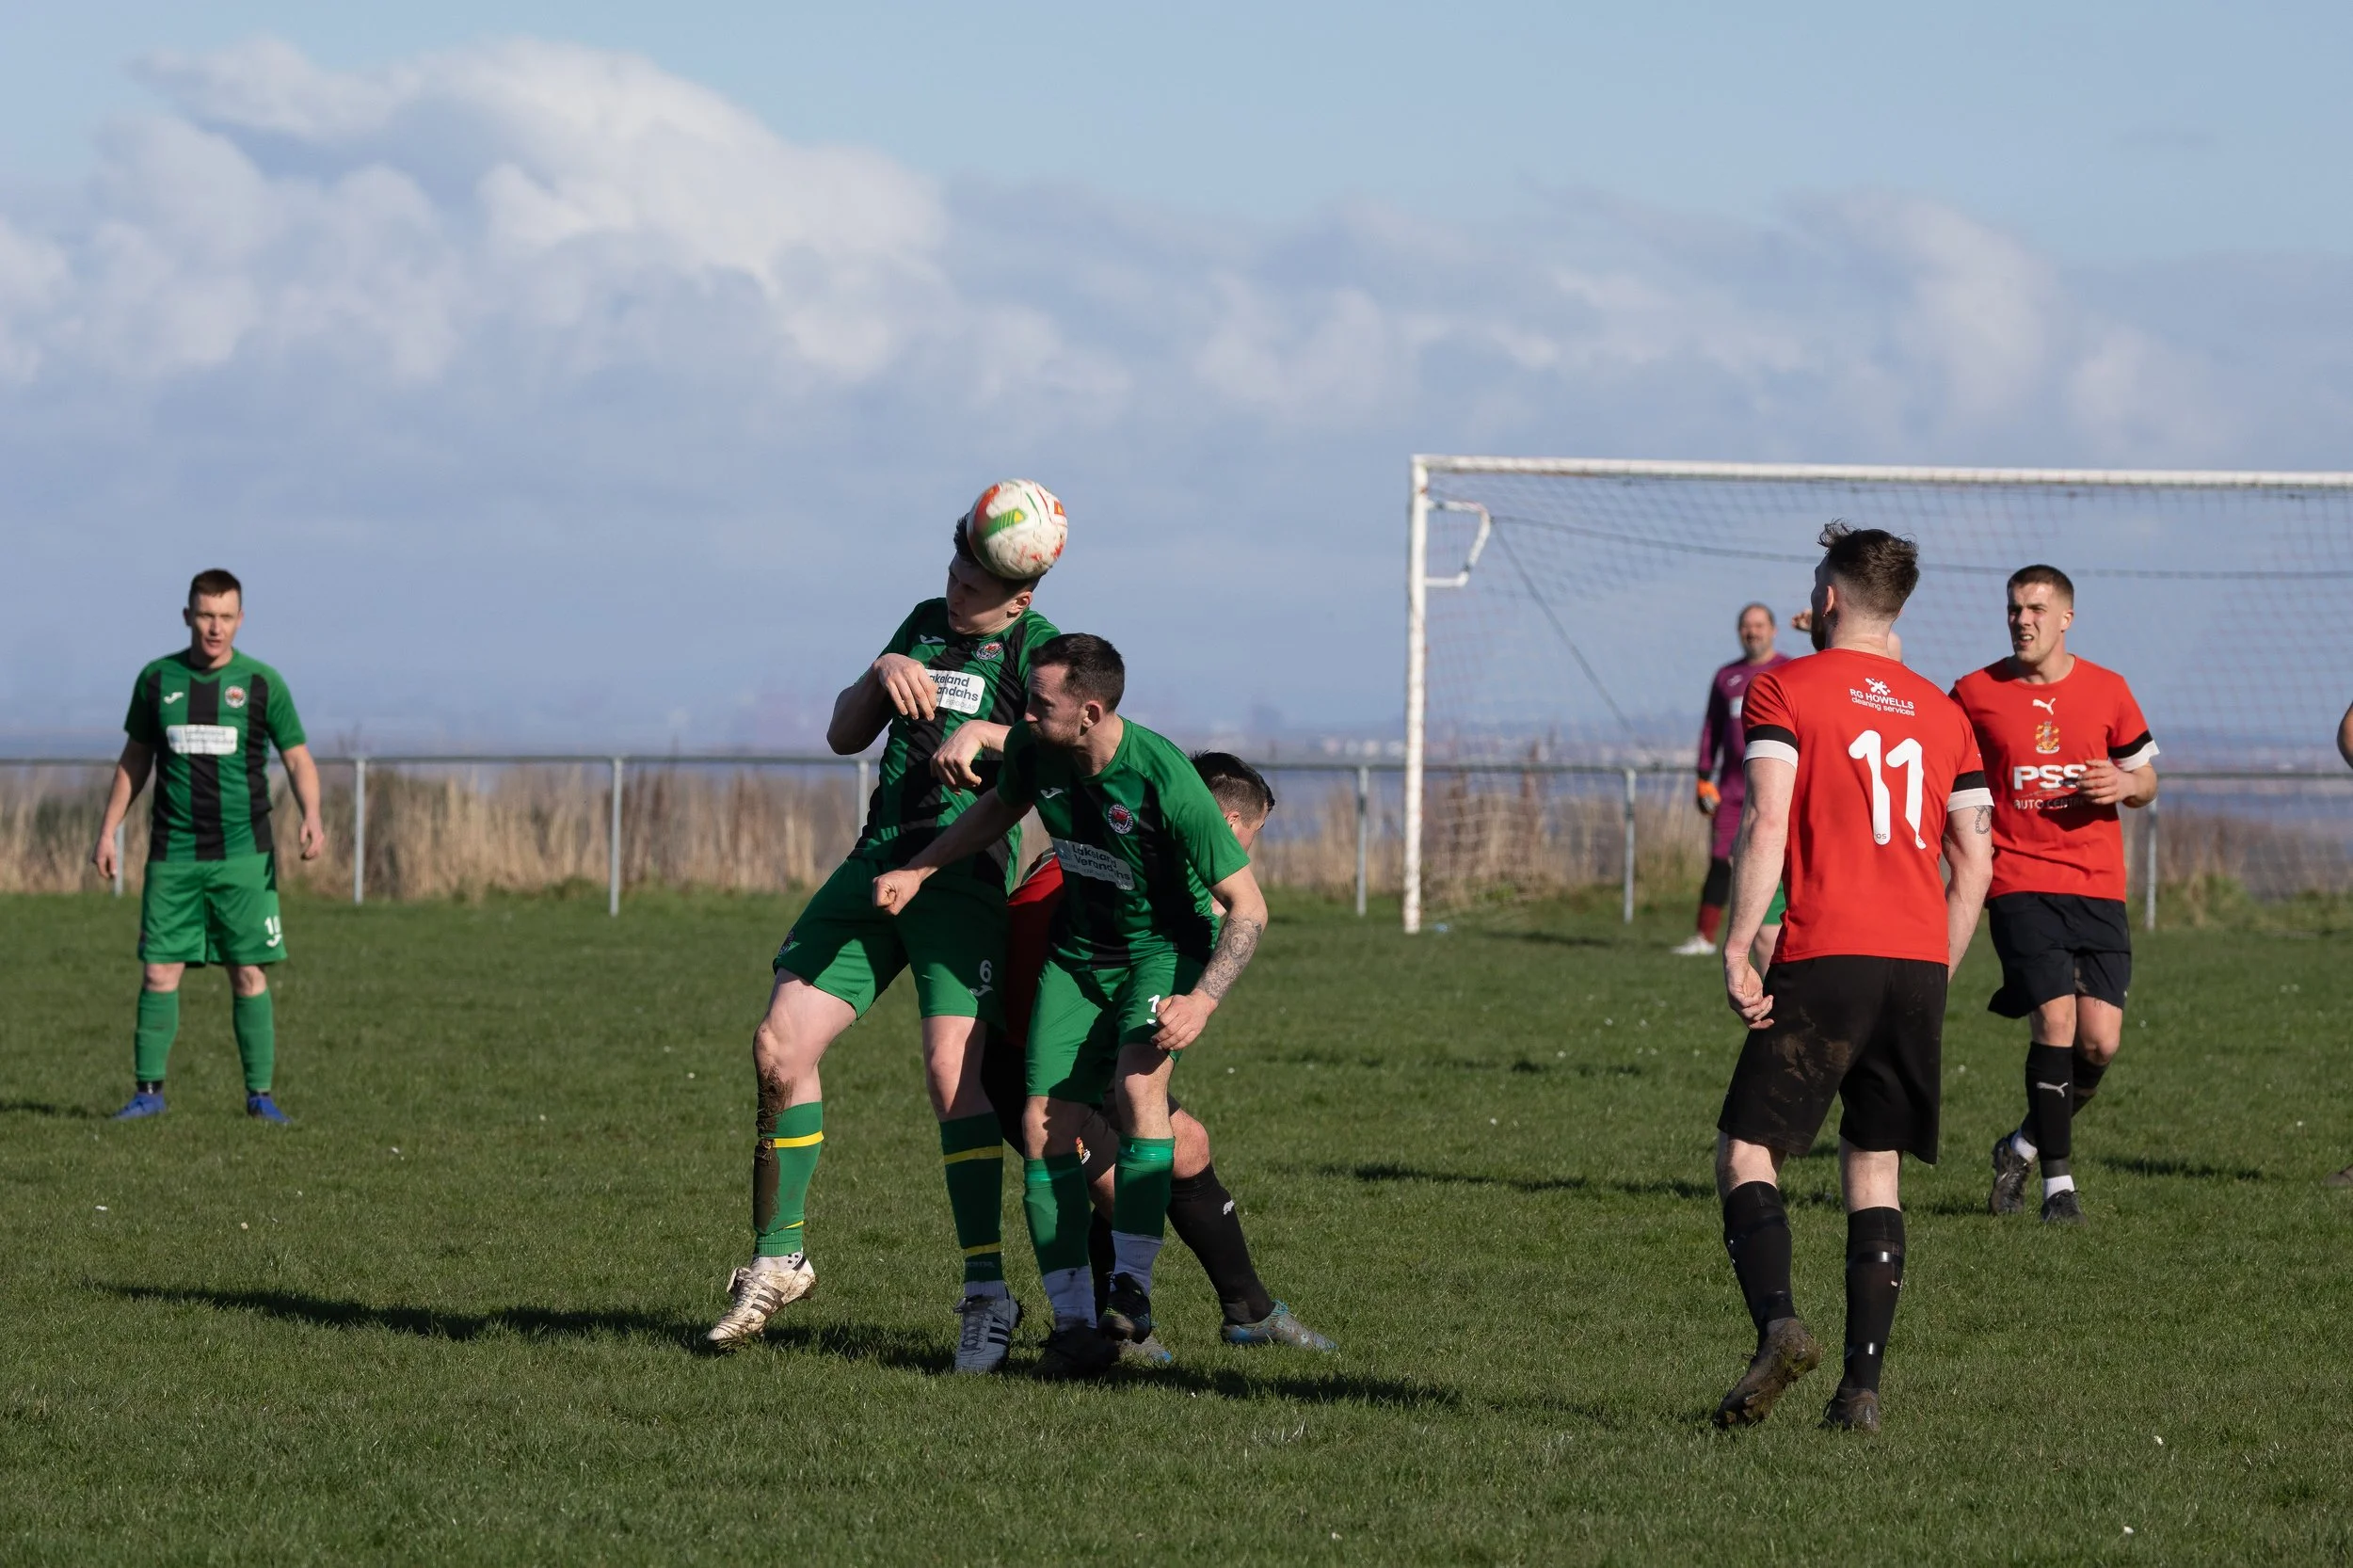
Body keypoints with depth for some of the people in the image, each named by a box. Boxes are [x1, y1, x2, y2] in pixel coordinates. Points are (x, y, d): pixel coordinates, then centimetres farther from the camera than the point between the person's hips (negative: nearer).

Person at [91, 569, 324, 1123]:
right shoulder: (158, 679, 5)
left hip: (243, 854, -2)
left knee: (248, 974, -2)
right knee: (159, 972, -2)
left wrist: (311, 818, -16)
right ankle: (148, 1089, 6)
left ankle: (260, 1093, 6)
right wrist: (108, 831, 10)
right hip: (173, 855, 2)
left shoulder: (261, 683, -1)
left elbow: (298, 759, 2)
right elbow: (134, 760, 15)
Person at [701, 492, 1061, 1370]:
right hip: (877, 862, 6)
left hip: (964, 876, -6)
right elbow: (844, 736, 20)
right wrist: (883, 674, 1)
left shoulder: (1035, 648, -1)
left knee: (953, 1070, -20)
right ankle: (779, 1260, 12)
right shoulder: (925, 624, 18)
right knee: (780, 1046, -2)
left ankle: (987, 1295, -18)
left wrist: (984, 734, -30)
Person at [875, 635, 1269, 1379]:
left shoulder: (1165, 780, -29)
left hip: (1166, 948, -5)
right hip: (1077, 952, 5)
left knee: (1136, 1084, -32)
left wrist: (1202, 1000, -32)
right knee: (1045, 1125, -8)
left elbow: (1247, 906, -21)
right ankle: (1075, 1322, -1)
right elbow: (1000, 806, 15)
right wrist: (917, 870, 9)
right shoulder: (1034, 748, -12)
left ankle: (1132, 1290, -26)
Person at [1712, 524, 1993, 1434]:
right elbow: (1975, 862, 13)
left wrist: (1737, 952, -12)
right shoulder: (1941, 714, 16)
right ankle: (1862, 1386, 2)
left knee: (1745, 1153, -1)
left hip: (1824, 960, -5)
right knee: (1875, 1171, 10)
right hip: (1918, 965, 5)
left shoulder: (1783, 692, 1)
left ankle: (1778, 1325, -25)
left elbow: (1766, 826, -12)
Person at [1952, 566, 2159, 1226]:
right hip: (2019, 882, -2)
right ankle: (2058, 1181, -5)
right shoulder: (1975, 693, 3)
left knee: (2100, 1042, -5)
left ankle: (2024, 1146, 20)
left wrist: (2124, 784, -7)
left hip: (2097, 886, 2)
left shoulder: (2107, 690, 6)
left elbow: (2145, 779, 15)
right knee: (2055, 1021, -16)